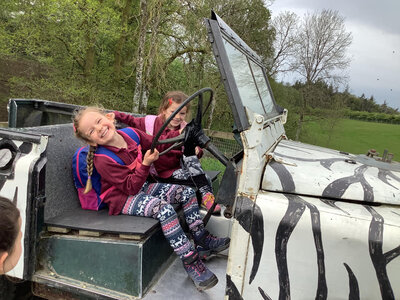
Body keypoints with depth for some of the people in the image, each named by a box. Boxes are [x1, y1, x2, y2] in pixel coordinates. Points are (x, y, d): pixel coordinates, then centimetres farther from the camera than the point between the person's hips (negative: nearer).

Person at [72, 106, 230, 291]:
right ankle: (190, 261, -25)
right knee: (164, 209, -32)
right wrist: (145, 163, -32)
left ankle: (203, 241, 6)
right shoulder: (102, 161, -23)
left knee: (186, 192, 1)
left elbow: (157, 144, 12)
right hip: (123, 199, -8)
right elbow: (131, 187, -24)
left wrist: (178, 134, 2)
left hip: (141, 186, 8)